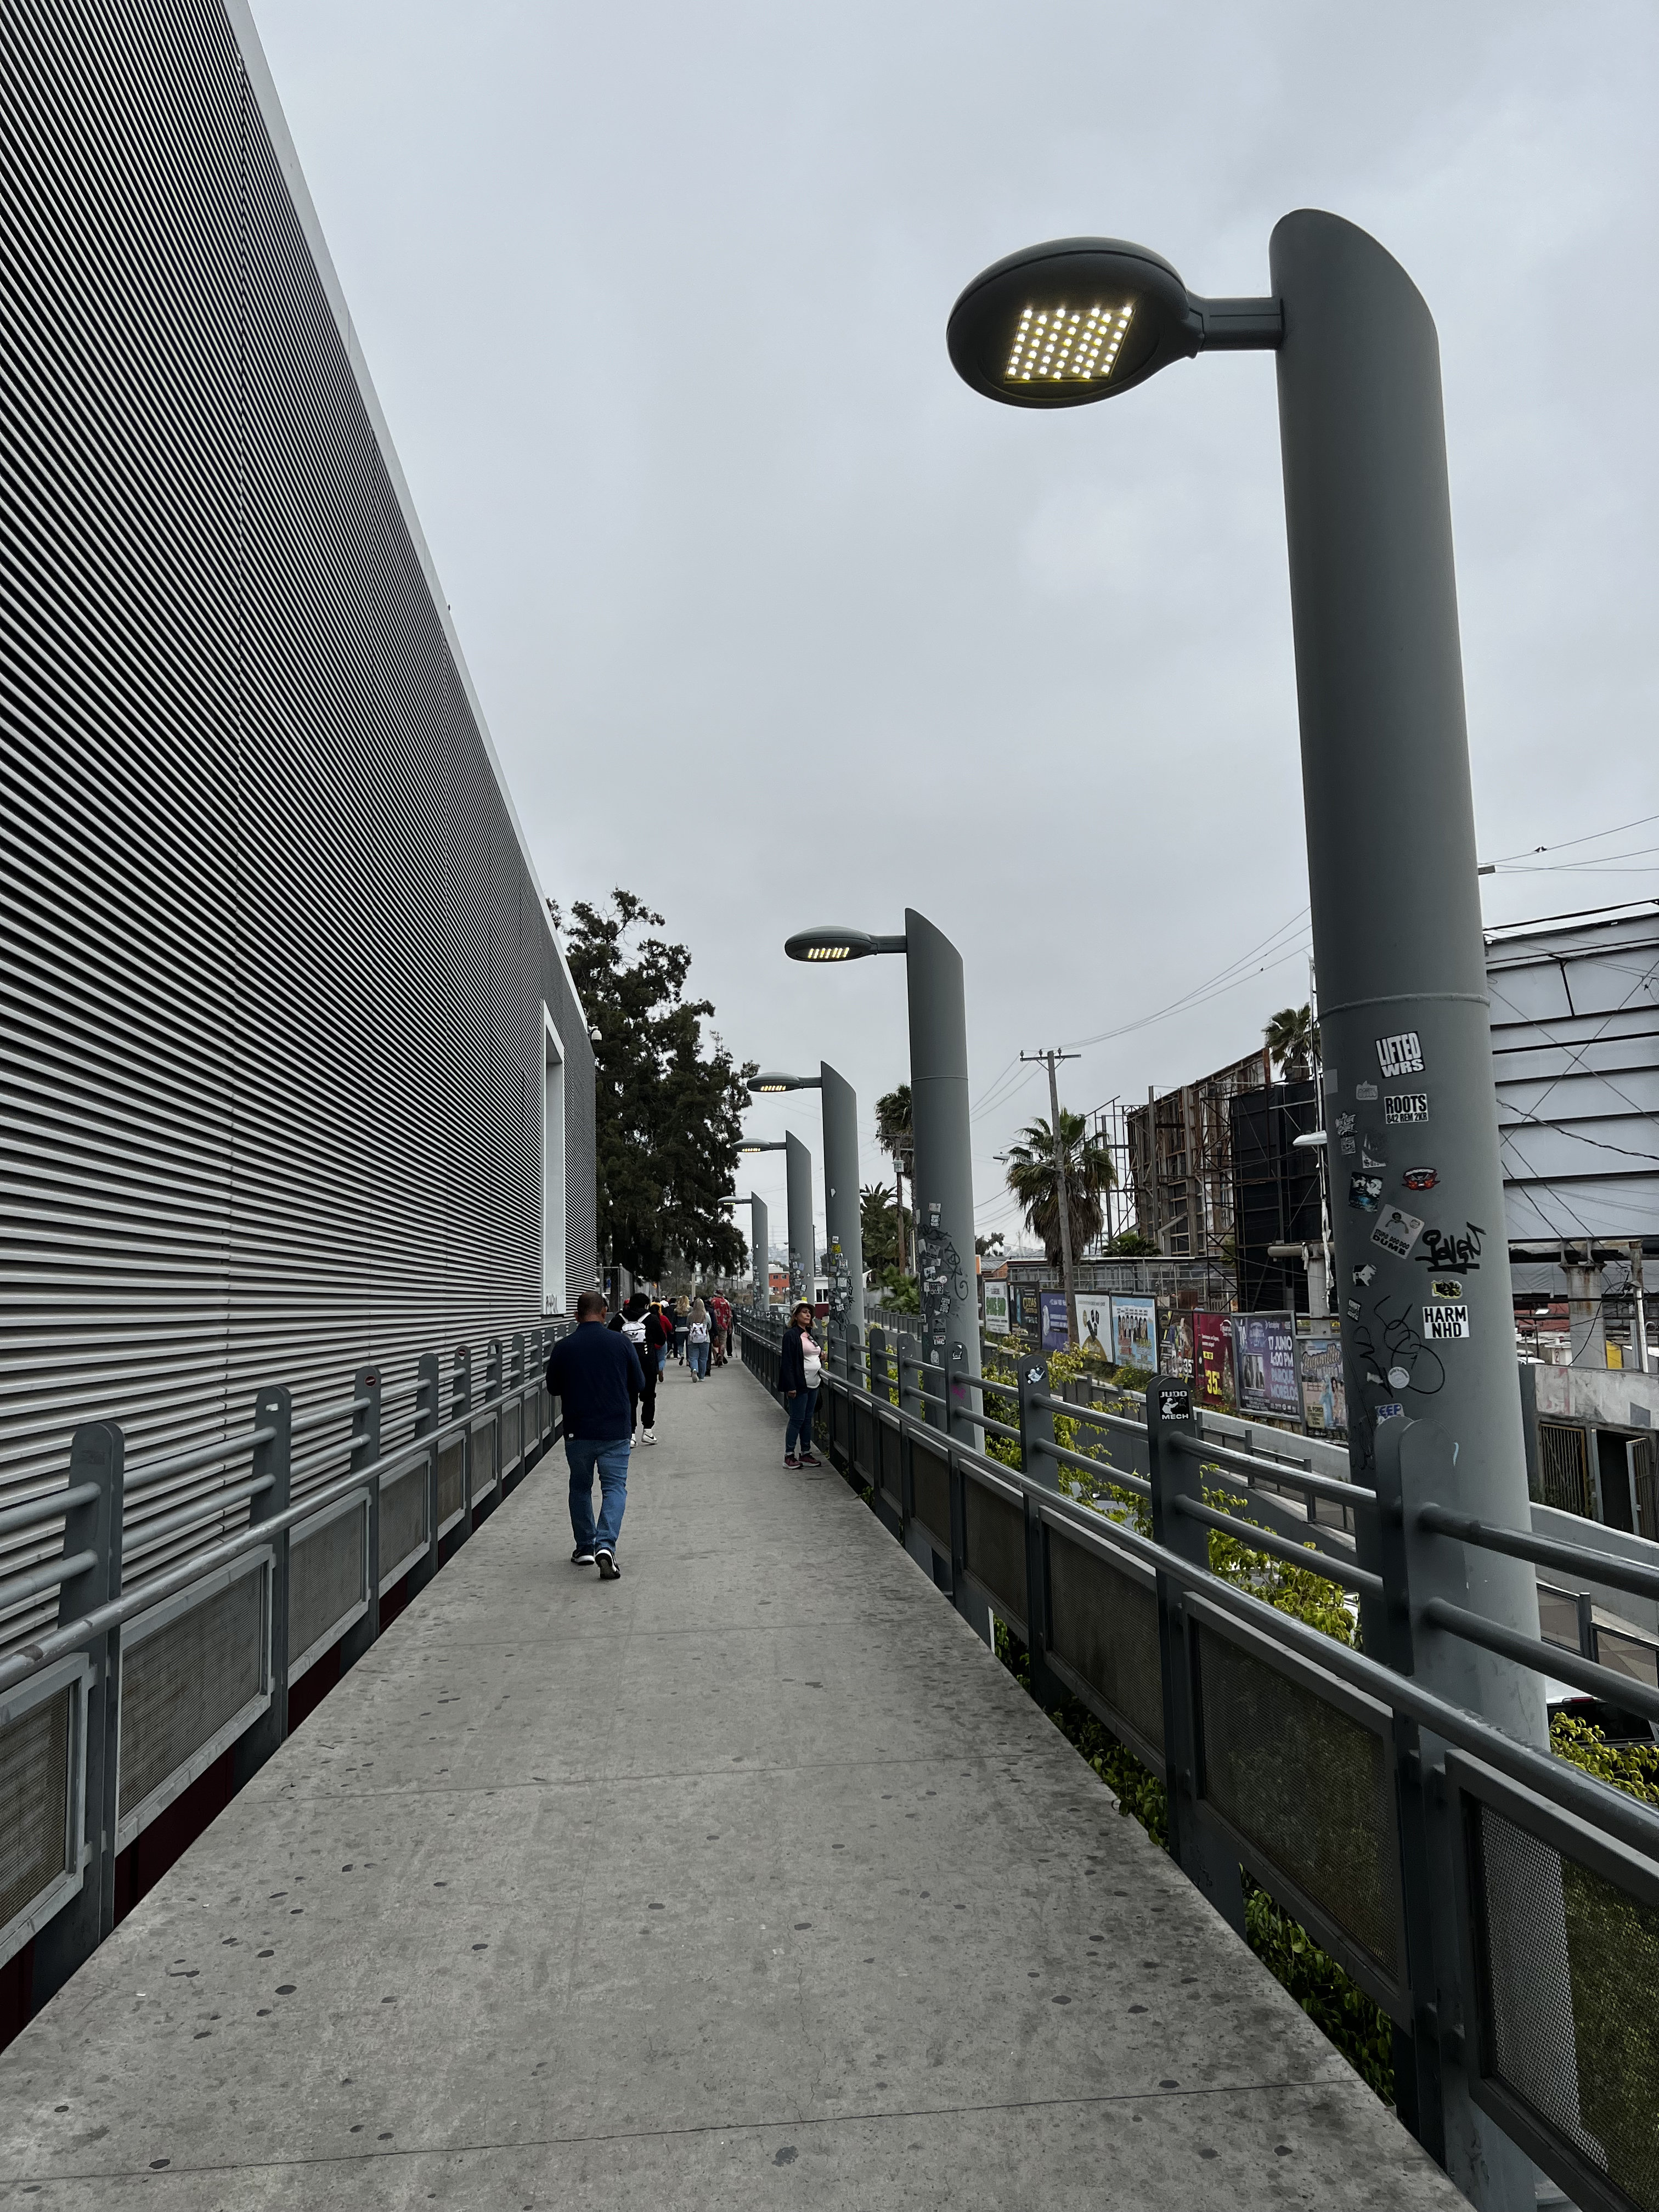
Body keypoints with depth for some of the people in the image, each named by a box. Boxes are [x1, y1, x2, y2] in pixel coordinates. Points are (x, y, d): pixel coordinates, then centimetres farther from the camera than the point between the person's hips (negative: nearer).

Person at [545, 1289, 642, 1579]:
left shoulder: (563, 1348, -5)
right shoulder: (620, 1343, -5)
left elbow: (553, 1389, 8)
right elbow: (639, 1386, 3)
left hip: (578, 1432, 1)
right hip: (616, 1430, -1)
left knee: (580, 1488, 18)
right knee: (614, 1487, 3)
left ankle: (585, 1548, 23)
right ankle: (605, 1545, -16)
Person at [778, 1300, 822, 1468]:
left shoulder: (811, 1335, 14)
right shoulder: (791, 1335, -11)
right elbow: (787, 1362, -15)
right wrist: (791, 1386, -19)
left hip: (813, 1384, 8)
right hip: (799, 1384, -8)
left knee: (808, 1419, 12)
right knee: (797, 1420, -5)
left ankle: (806, 1453, 18)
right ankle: (789, 1455, 1)